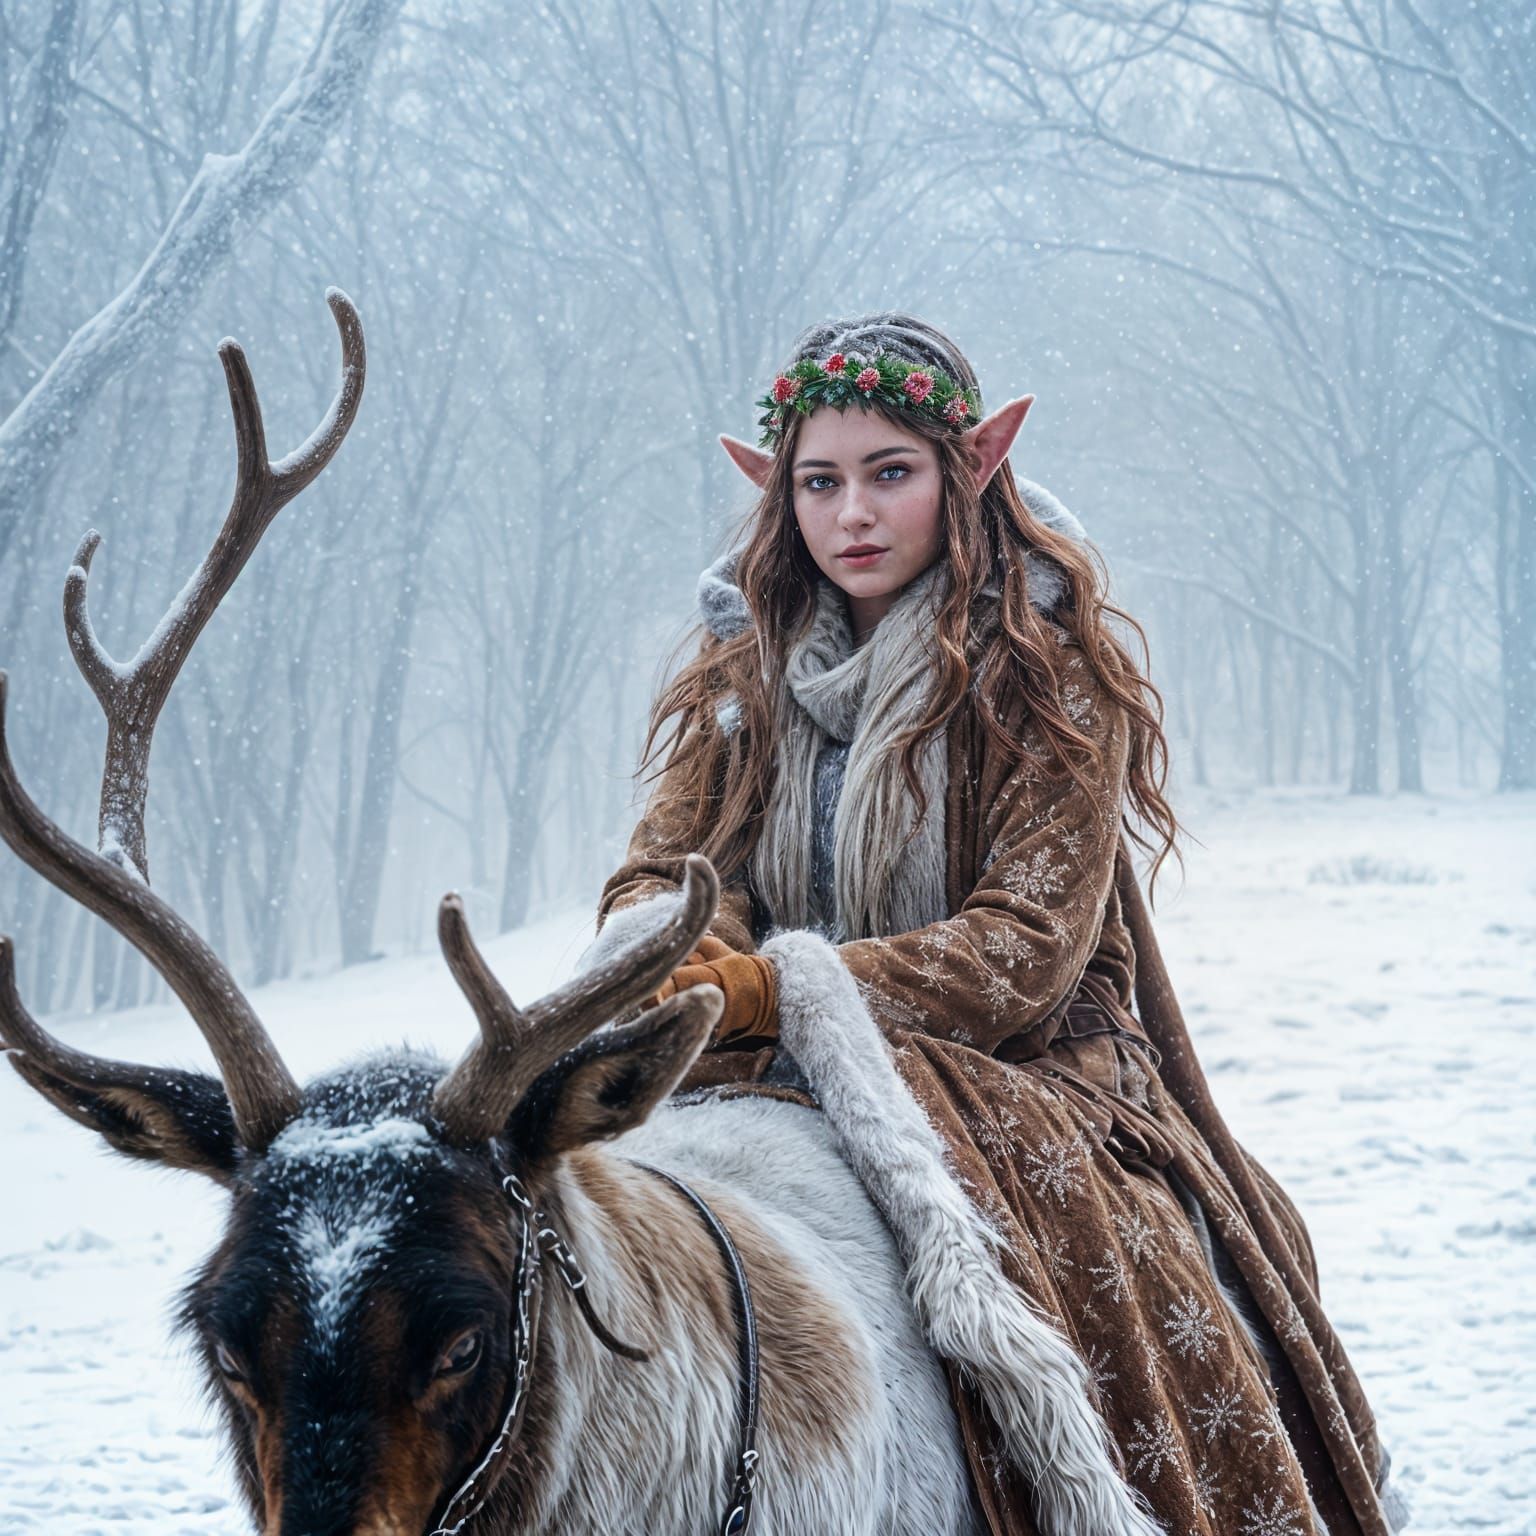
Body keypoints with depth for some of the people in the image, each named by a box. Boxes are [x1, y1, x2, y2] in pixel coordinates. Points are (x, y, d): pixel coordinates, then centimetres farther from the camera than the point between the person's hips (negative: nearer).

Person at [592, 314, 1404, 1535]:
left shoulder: (1051, 668, -4)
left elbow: (1027, 944, -12)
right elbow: (671, 864, 6)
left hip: (1023, 1073, -4)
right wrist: (672, 953, -20)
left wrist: (771, 989, -23)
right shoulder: (748, 672, 12)